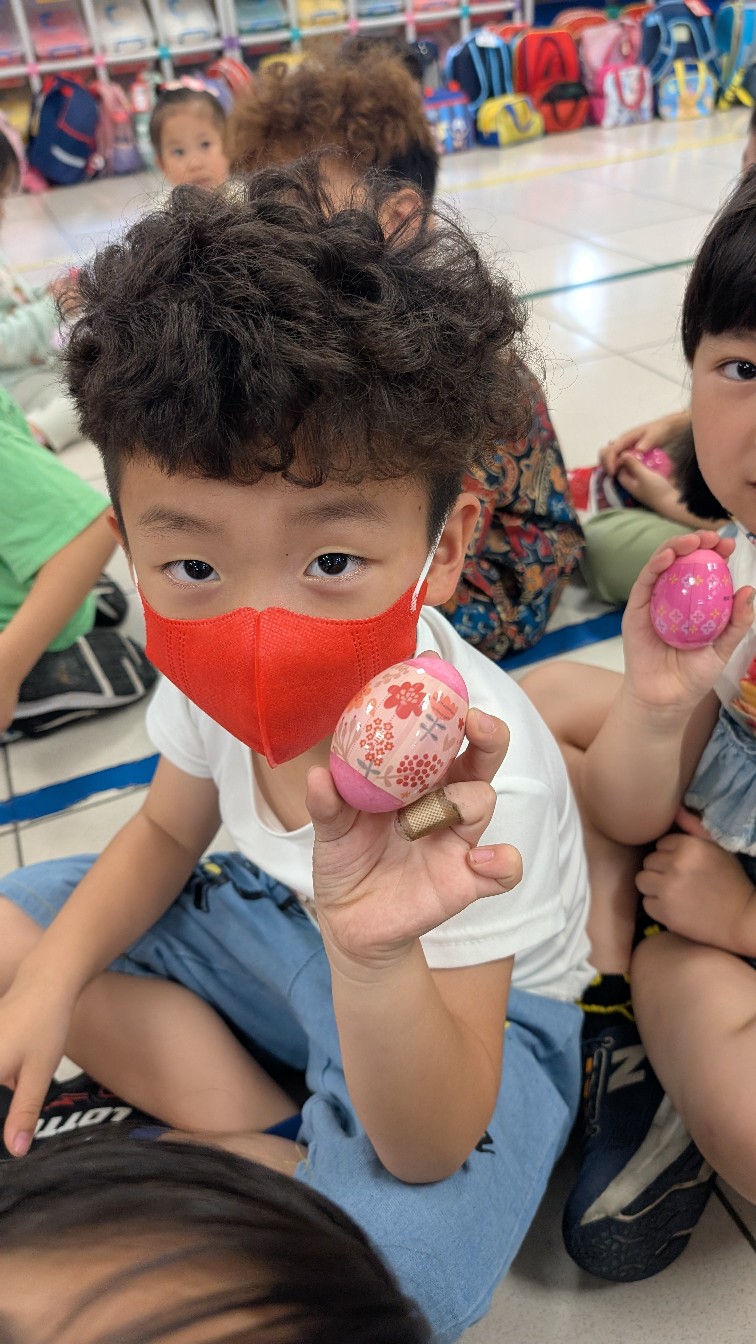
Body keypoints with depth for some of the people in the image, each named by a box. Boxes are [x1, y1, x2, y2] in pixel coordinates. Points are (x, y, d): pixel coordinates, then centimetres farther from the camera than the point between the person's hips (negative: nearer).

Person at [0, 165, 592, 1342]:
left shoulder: (477, 775, -35)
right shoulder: (215, 677, -18)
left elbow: (429, 1154, -27)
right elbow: (167, 833, 5)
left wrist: (378, 964, -49)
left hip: (449, 1005, -5)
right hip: (277, 923, 6)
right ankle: (265, 1133, -3)